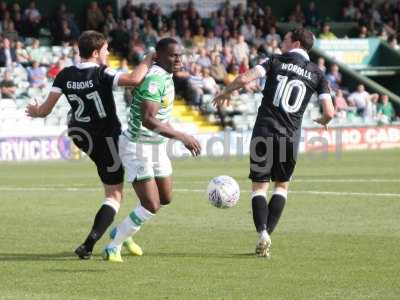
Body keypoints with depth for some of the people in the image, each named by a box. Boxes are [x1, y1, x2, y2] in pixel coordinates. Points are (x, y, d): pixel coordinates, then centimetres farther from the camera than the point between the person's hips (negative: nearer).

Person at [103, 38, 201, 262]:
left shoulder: (166, 75, 6)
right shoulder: (154, 78, -25)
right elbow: (148, 120, -35)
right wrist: (182, 137, -36)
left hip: (157, 146, 10)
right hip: (138, 148, -10)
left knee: (166, 199, 16)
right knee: (151, 206, -12)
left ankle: (122, 232, 34)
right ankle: (114, 246, 5)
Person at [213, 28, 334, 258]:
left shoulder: (276, 62, 2)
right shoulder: (317, 74, 6)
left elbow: (244, 79, -11)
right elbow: (329, 112, 0)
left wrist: (225, 93, 8)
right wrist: (323, 121, 24)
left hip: (264, 133, -1)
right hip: (290, 138, 1)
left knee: (259, 187, 8)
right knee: (282, 186, 20)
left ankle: (263, 234, -12)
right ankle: (268, 233, 6)